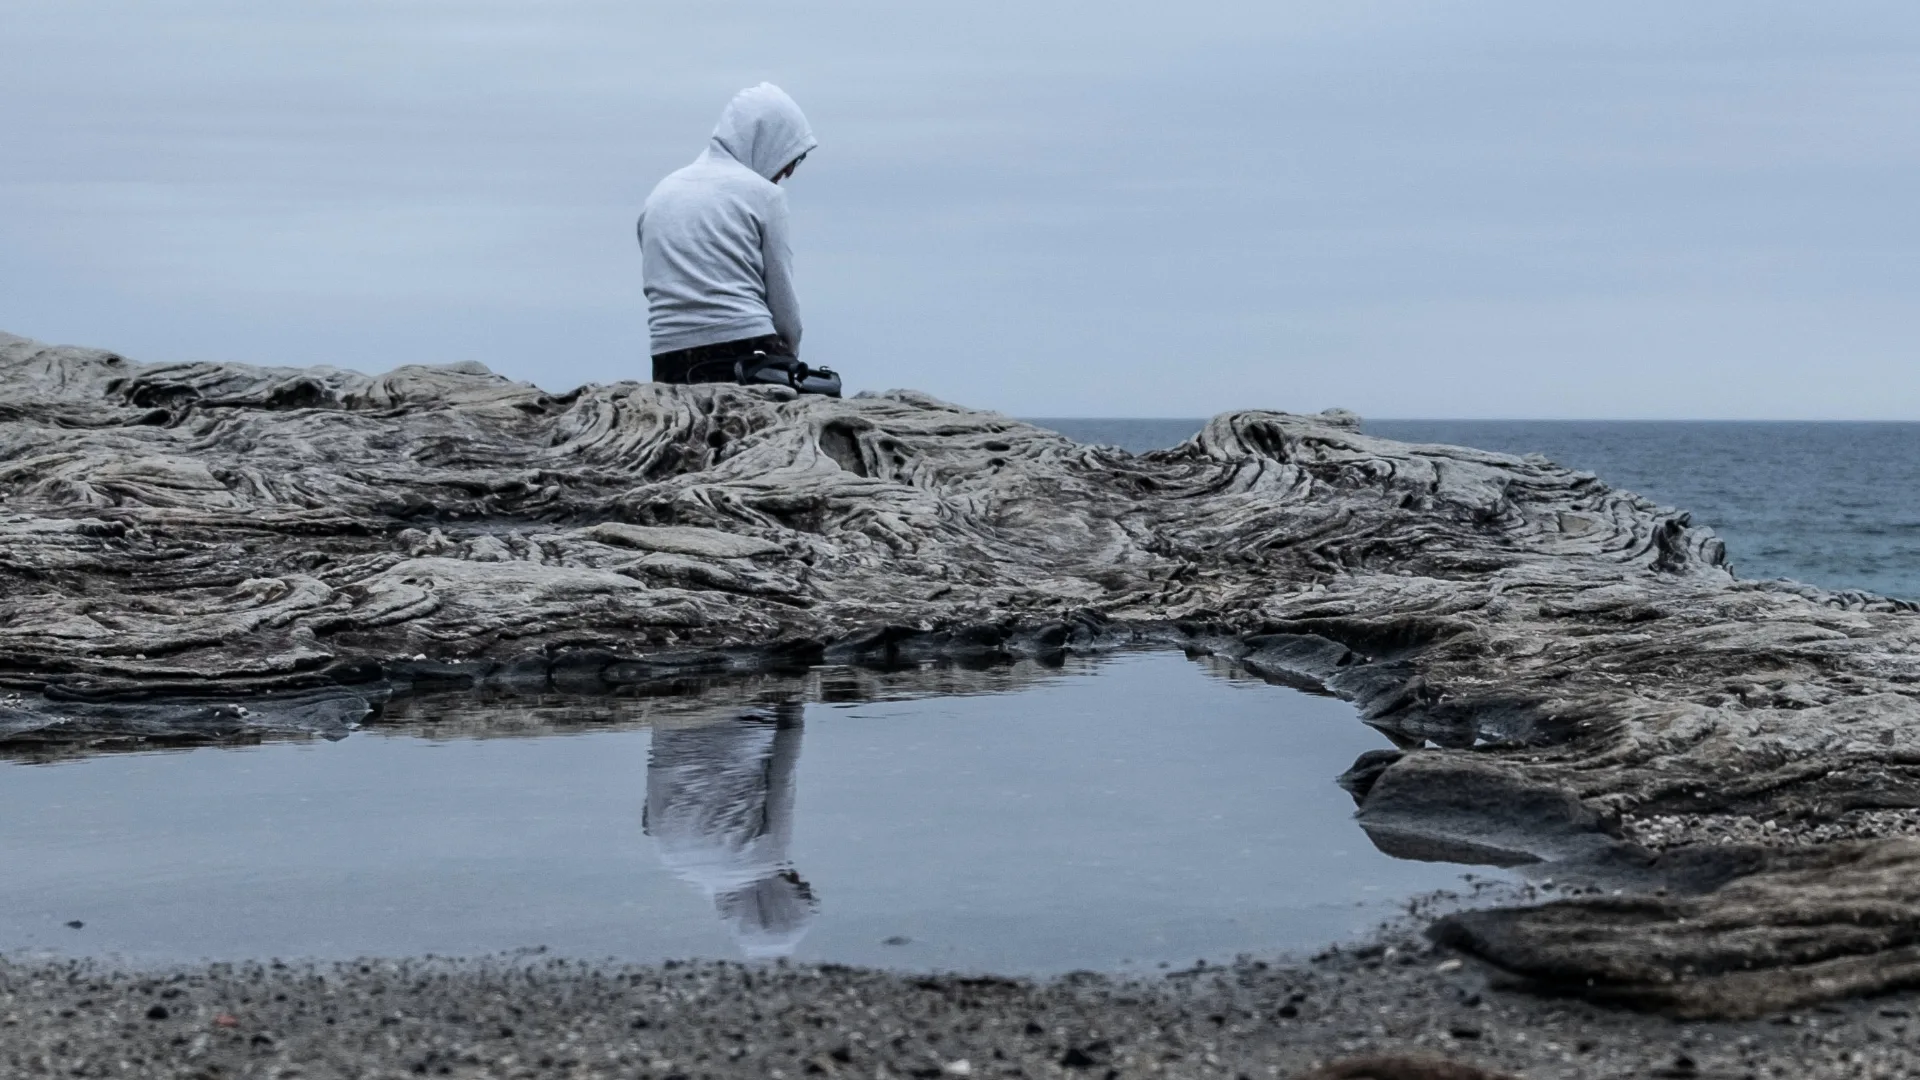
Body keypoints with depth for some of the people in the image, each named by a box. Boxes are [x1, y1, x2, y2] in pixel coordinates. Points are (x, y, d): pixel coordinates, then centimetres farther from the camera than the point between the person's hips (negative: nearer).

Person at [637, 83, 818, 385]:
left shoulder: (659, 194, 20)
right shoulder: (762, 193, 4)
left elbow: (657, 290, 16)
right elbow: (782, 298, 5)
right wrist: (788, 361, 19)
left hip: (670, 363, 5)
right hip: (745, 349, -5)